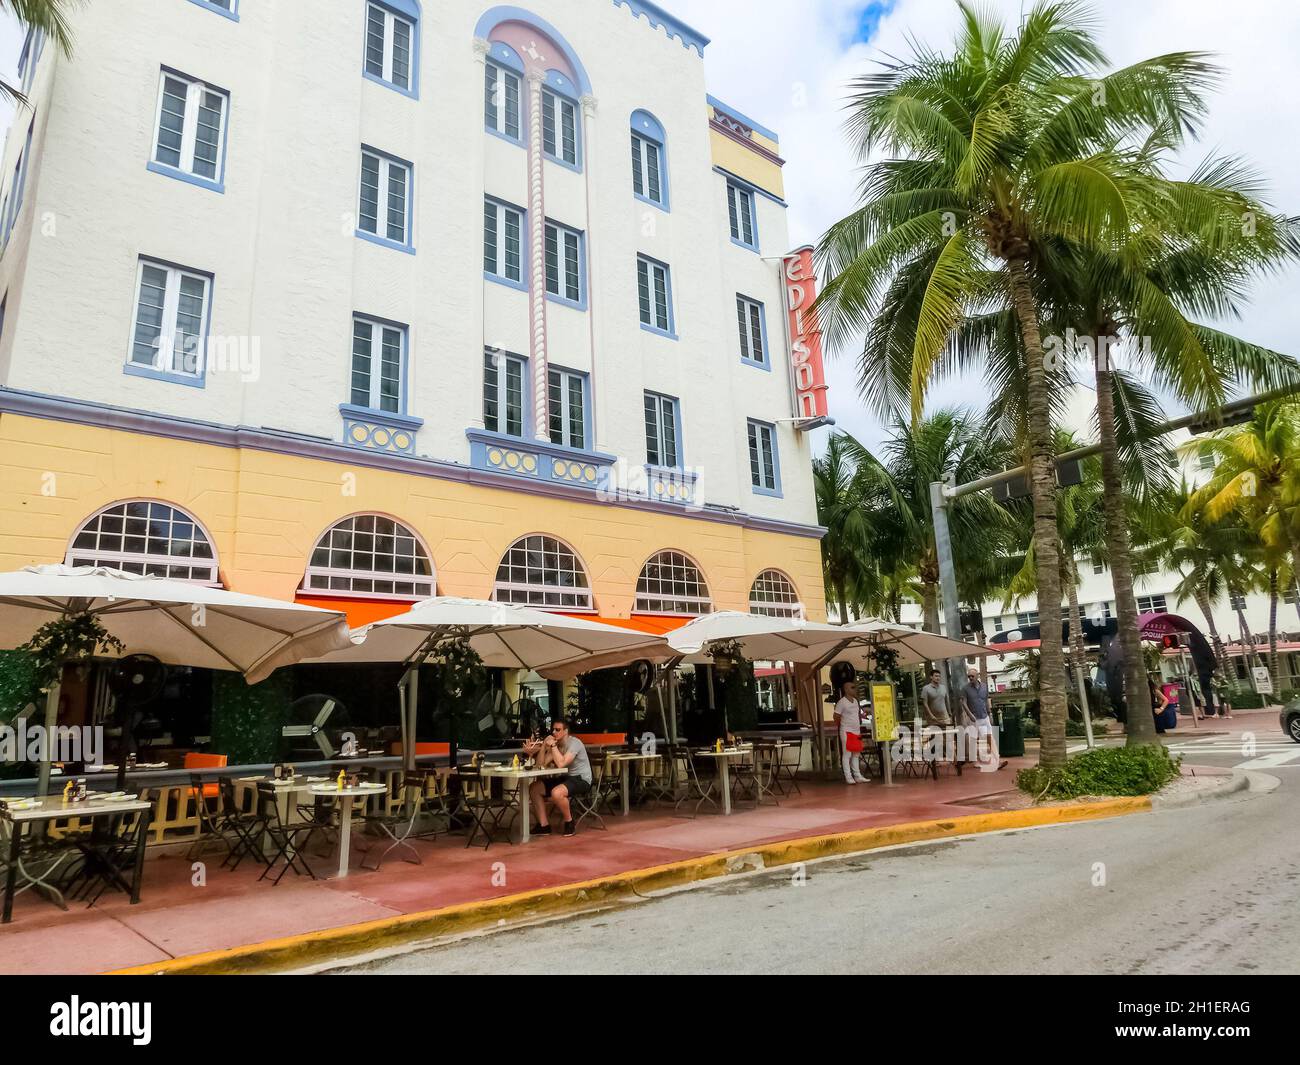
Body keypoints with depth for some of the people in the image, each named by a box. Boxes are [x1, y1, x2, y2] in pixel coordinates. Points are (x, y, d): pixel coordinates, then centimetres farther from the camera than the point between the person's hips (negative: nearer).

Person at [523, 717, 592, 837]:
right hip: (565, 778, 9)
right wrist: (544, 745, -11)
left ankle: (569, 822, -9)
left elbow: (561, 764, -29)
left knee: (556, 792, -35)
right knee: (534, 788, 0)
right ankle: (544, 825, 2)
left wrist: (553, 745, -23)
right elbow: (541, 764, 0)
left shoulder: (574, 743, -17)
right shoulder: (556, 744, 7)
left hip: (581, 780, -9)